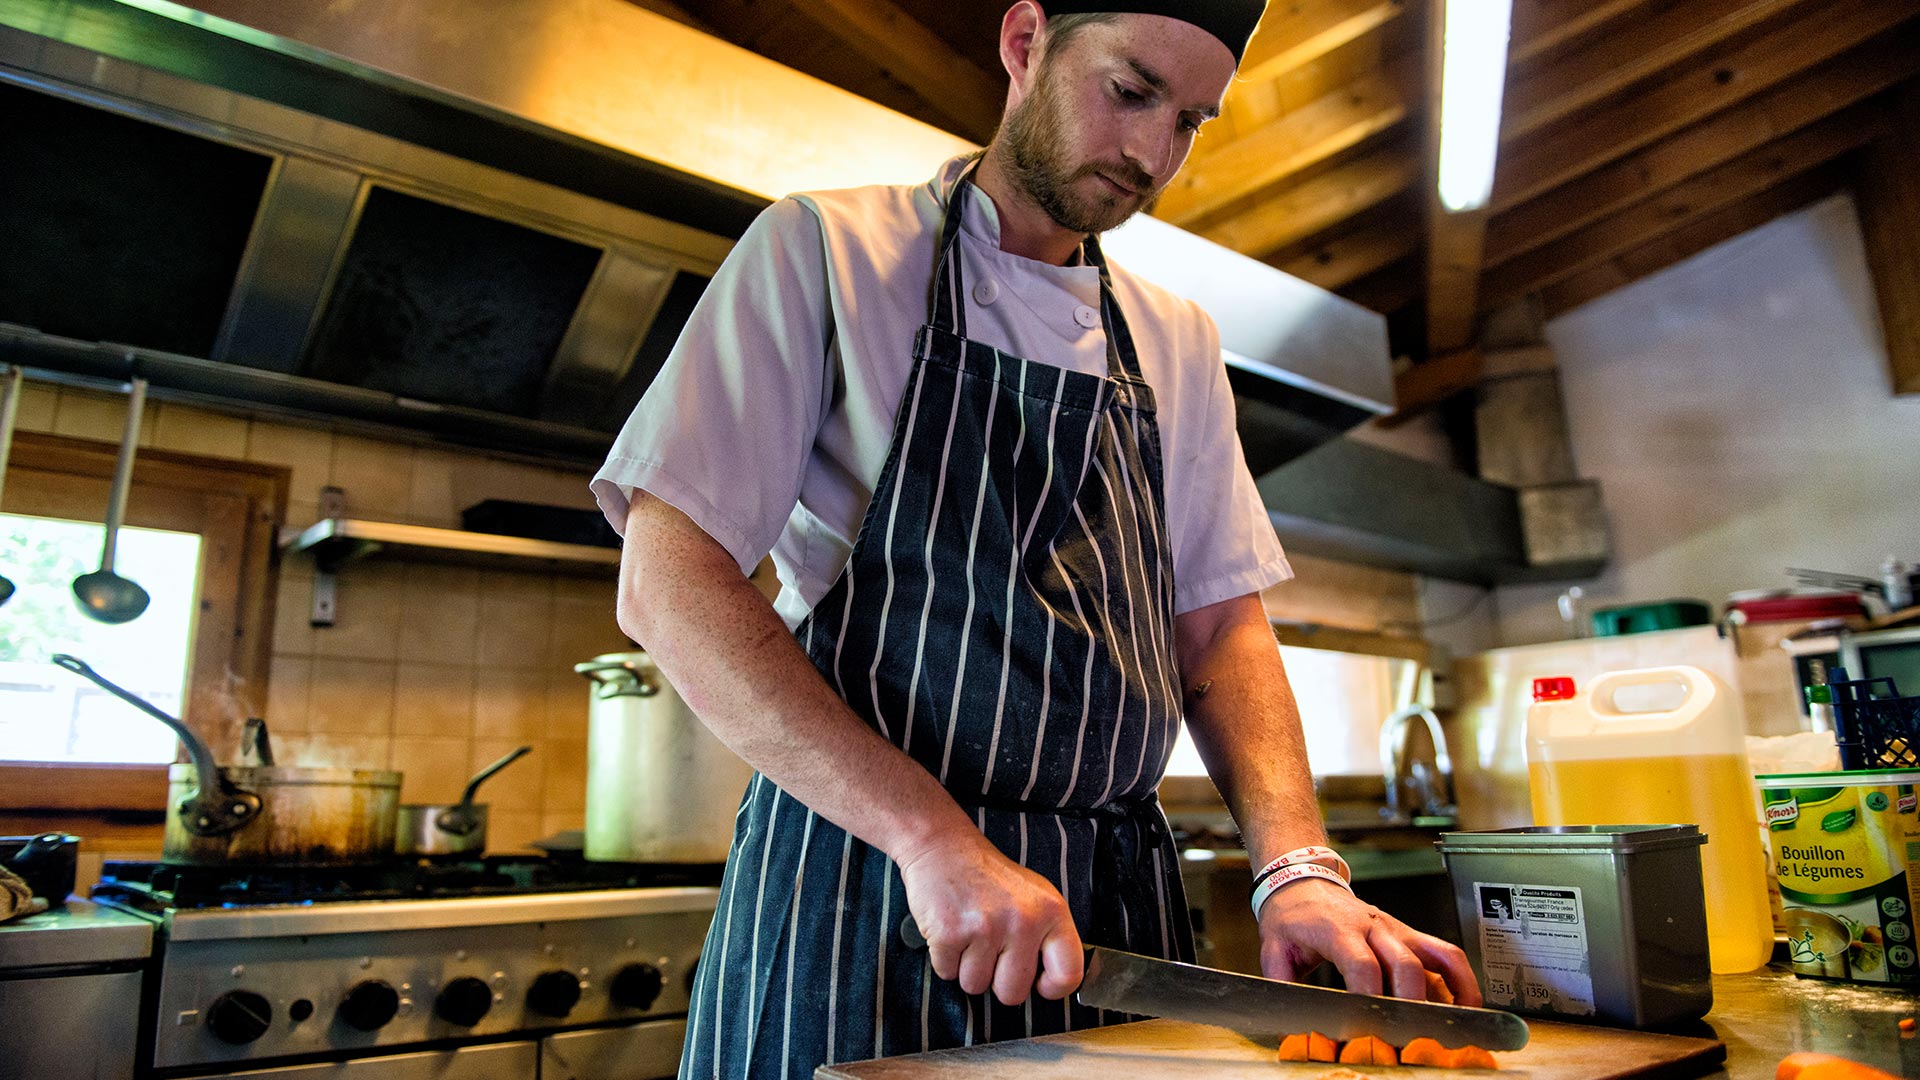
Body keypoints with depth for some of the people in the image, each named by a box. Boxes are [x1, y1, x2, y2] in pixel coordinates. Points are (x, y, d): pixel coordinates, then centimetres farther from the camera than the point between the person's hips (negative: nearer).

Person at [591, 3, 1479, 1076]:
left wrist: (1301, 867, -9)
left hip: (1116, 905, 5)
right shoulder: (823, 250, -5)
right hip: (862, 885, -4)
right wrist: (934, 836, -21)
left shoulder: (1179, 344, 10)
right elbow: (669, 585, -13)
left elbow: (1221, 626, 8)